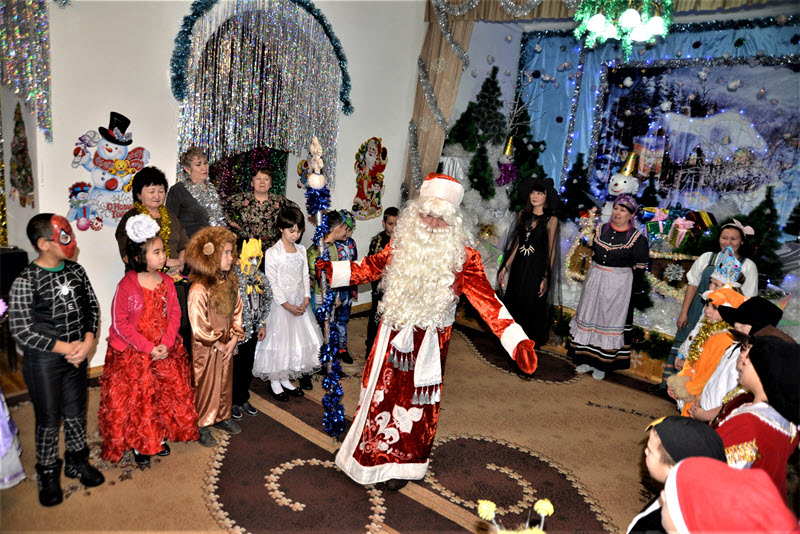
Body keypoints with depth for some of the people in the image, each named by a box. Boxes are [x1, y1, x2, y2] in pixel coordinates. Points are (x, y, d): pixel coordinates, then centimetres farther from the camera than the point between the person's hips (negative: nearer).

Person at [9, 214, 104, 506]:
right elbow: (21, 331, -17)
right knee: (48, 419, 9)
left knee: (76, 412, 18)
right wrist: (65, 347, -17)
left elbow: (92, 307, 5)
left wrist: (88, 341, -11)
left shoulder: (75, 270, -1)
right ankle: (48, 474, 29)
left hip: (77, 354, 5)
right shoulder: (25, 282, -17)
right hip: (43, 360, -5)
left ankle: (77, 461, 38)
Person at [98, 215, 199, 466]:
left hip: (165, 351, 4)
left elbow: (174, 314, 1)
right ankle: (138, 444, 25)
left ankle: (160, 437, 32)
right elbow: (120, 323, -15)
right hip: (132, 354, -4)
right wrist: (148, 348, -17)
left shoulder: (167, 282, 0)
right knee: (136, 400, 5)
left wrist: (166, 344, -13)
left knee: (169, 394, 11)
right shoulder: (127, 285, -15)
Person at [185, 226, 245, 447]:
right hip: (205, 348, -7)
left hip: (226, 346, 7)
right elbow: (198, 324, -22)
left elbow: (237, 311, 6)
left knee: (225, 381, 20)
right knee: (205, 385, 8)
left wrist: (234, 339, -3)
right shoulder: (199, 288, -24)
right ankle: (202, 426, 26)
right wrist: (217, 344, -13)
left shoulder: (231, 281, -1)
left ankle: (222, 416, 40)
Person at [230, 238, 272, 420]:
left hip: (252, 330, 7)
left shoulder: (260, 277, 4)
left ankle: (243, 399, 35)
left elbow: (267, 301, 14)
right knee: (234, 368, 8)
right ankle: (232, 403, 26)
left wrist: (262, 325, 11)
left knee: (248, 367, 18)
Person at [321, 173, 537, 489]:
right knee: (382, 392, 15)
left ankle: (402, 465, 33)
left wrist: (518, 342, -28)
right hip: (394, 332, 3)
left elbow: (485, 298, -19)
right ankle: (373, 454, 38)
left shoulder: (462, 255, -14)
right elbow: (372, 267, 11)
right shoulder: (403, 242, -2)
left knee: (416, 401, 11)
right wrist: (333, 270, 4)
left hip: (429, 340, -3)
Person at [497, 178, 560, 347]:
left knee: (533, 306, 6)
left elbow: (551, 251, -8)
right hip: (519, 266, 5)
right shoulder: (523, 215, 5)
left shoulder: (551, 220, -9)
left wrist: (546, 277, -12)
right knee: (513, 303, 10)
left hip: (538, 268, -4)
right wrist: (505, 266, 10)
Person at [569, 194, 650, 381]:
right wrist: (596, 275, 10)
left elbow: (640, 268, -6)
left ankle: (602, 365, 17)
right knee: (589, 317, 11)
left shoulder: (637, 238, -10)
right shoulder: (601, 230, 3)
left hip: (618, 285, -5)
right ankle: (587, 359, 24)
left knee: (611, 321, 5)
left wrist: (629, 288, -7)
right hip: (594, 280, 5)